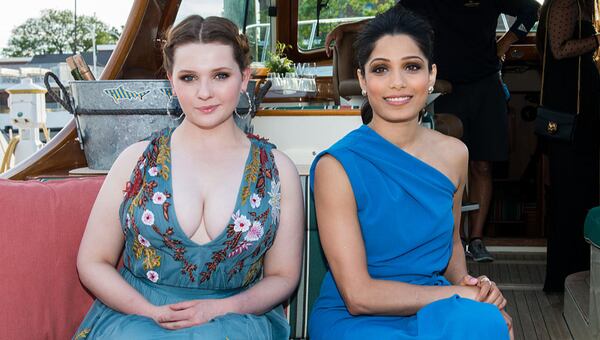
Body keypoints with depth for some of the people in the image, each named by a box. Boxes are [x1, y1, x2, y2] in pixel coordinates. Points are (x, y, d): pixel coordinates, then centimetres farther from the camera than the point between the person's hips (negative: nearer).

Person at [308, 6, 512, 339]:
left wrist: (466, 281, -2)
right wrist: (464, 294, -14)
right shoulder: (336, 166, -14)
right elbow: (359, 296, -16)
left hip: (436, 310, 5)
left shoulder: (454, 153, 2)